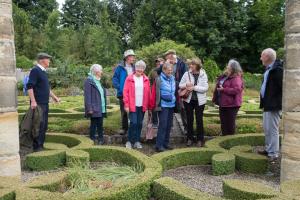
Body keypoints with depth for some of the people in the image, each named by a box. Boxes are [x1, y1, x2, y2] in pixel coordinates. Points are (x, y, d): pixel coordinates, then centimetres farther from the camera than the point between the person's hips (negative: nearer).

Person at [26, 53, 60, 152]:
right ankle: (37, 147, 2)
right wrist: (33, 101, -23)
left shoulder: (43, 71, 18)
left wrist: (54, 97, 27)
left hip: (45, 103, 9)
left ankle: (41, 146, 21)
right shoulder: (35, 70, -9)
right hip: (38, 103, -9)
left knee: (44, 126, 12)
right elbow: (29, 86, -17)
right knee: (39, 125, -6)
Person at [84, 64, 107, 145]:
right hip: (94, 108, -8)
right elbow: (87, 95, -17)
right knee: (94, 124, 3)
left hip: (101, 108, 8)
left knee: (100, 124, 13)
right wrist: (89, 108, -21)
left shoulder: (98, 81, 15)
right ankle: (92, 139, 15)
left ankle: (100, 139, 22)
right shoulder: (89, 81, -12)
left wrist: (104, 106, 16)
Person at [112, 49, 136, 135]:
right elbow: (115, 79, -4)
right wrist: (119, 87, -16)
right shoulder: (120, 67, -4)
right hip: (123, 93, -2)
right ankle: (124, 128, 17)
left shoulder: (134, 67, 7)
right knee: (124, 112, 6)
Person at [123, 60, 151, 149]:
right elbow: (125, 92, -4)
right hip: (132, 105, -3)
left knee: (139, 124, 8)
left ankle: (137, 141, 19)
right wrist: (126, 105, -9)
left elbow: (148, 93, 6)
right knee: (133, 123, -7)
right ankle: (129, 141, 9)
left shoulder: (146, 79, 7)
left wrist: (147, 105, 1)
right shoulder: (129, 78, -1)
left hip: (142, 106, 3)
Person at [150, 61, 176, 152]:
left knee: (169, 125, 11)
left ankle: (166, 143, 23)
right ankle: (159, 145, 1)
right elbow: (156, 93, -11)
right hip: (163, 105, -6)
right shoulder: (159, 79, -10)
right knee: (163, 125, -6)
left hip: (171, 105, 7)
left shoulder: (173, 78, 9)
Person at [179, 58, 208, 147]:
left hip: (199, 100, -2)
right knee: (189, 119, 10)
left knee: (199, 120, 4)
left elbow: (205, 88, -12)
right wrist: (186, 84, -17)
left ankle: (200, 139, 18)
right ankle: (190, 138, 24)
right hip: (188, 100, 2)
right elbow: (180, 85, 3)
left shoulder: (203, 75, -5)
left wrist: (194, 87, -21)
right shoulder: (187, 74, -1)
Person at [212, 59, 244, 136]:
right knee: (223, 124, 18)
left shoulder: (236, 78, -16)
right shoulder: (224, 76, 12)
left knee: (230, 124, 2)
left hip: (231, 105, -9)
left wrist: (224, 89, -24)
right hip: (223, 104, 9)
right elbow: (218, 86, 22)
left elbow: (237, 89, -28)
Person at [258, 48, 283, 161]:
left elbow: (283, 87, -21)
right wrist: (264, 102, 14)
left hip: (273, 105, -10)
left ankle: (273, 153, 8)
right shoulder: (268, 69, 13)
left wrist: (279, 102, -15)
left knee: (272, 129, -2)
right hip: (267, 104, 10)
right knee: (267, 129, 18)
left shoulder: (277, 70, -18)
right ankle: (268, 149, 31)